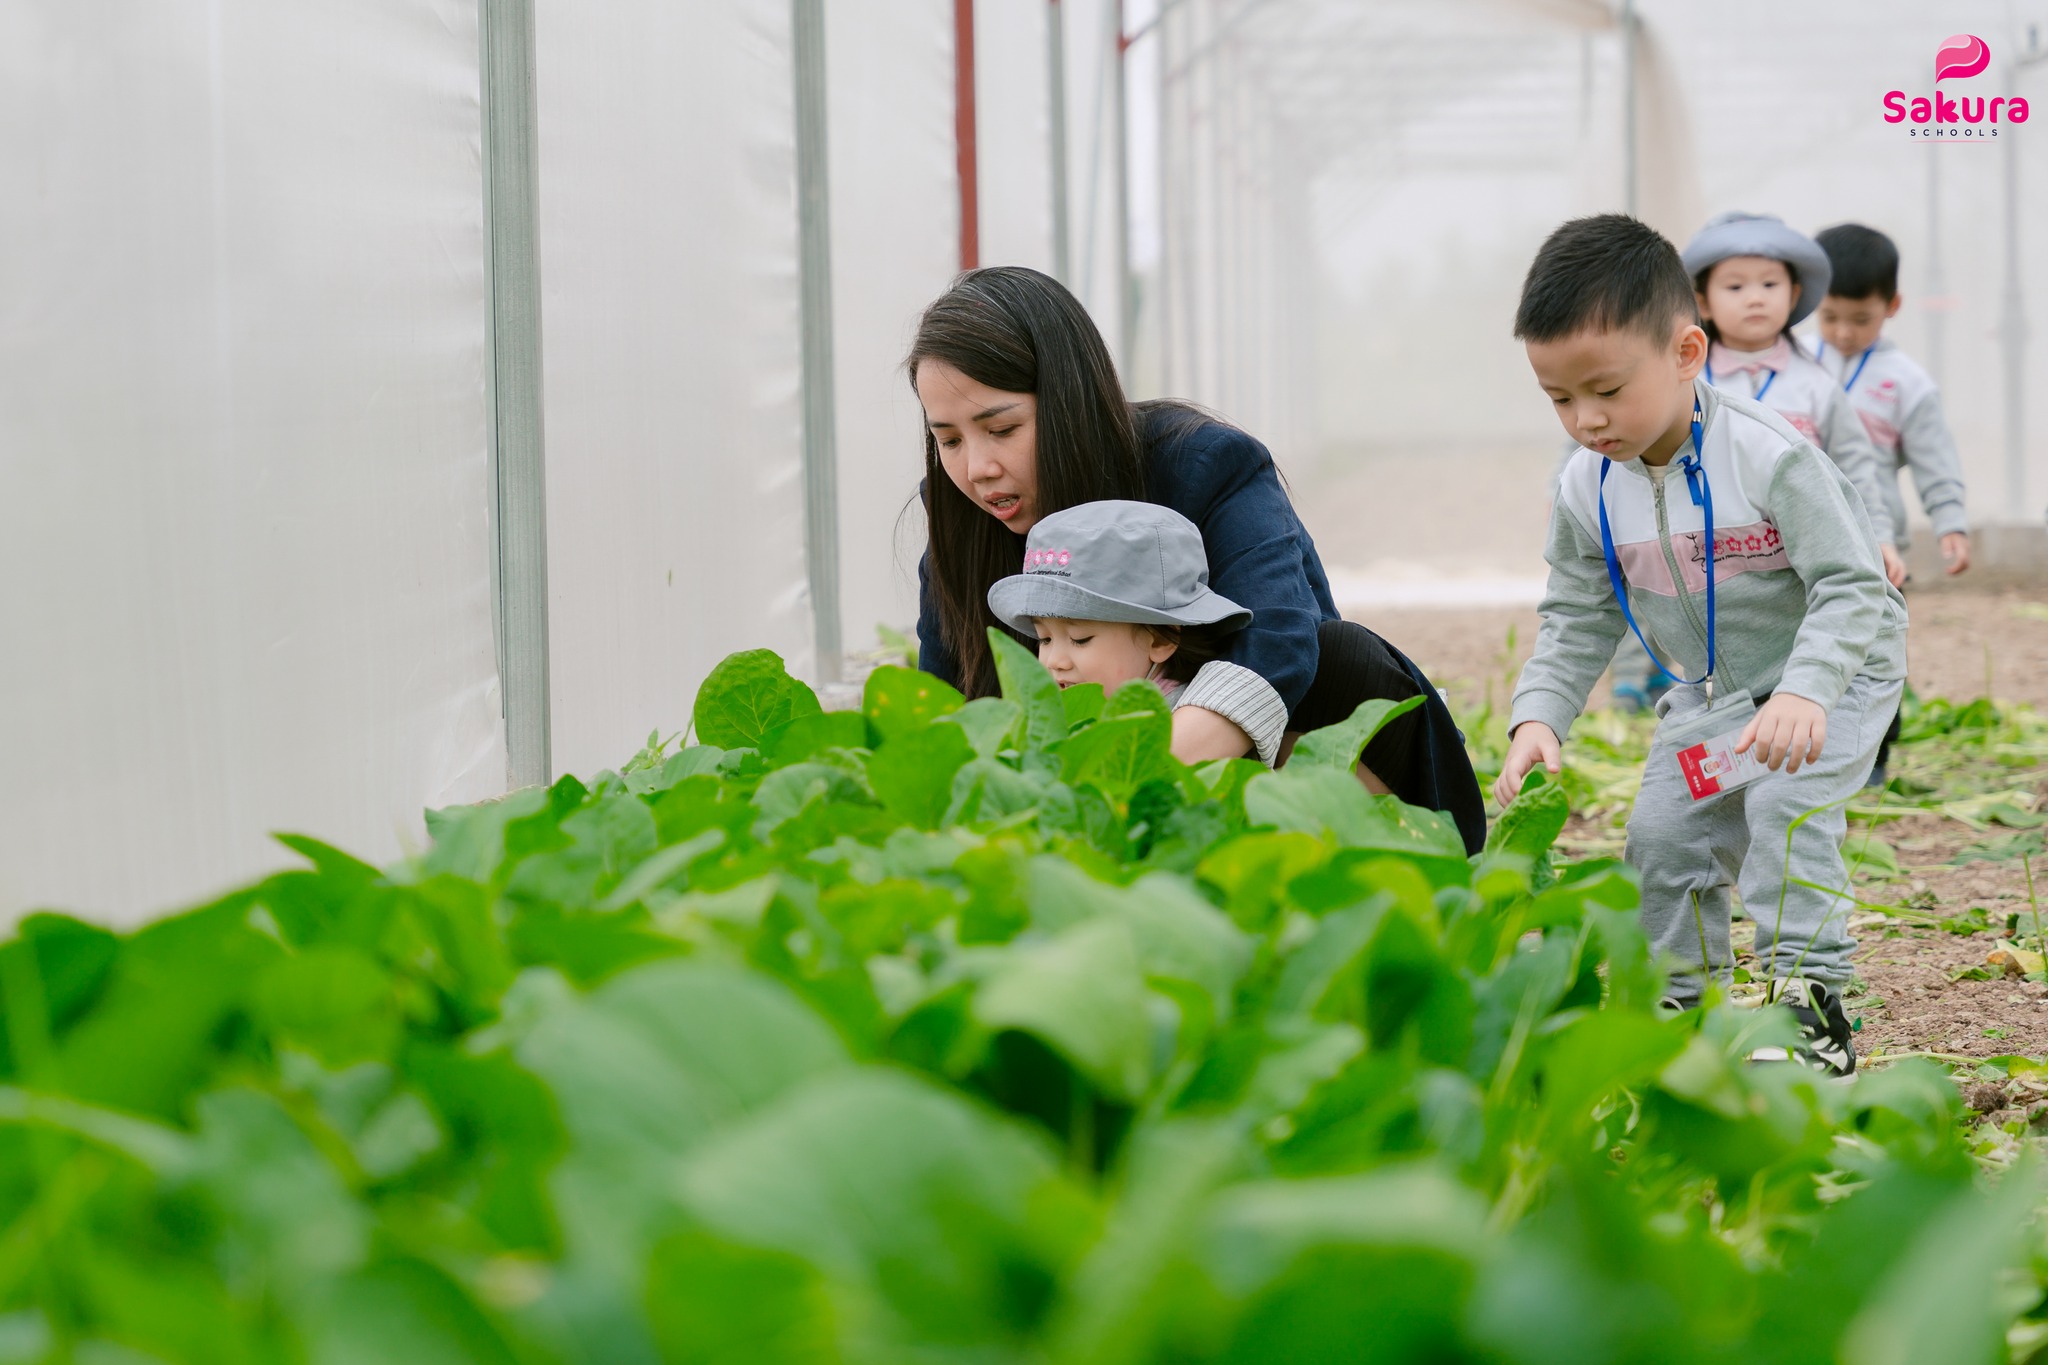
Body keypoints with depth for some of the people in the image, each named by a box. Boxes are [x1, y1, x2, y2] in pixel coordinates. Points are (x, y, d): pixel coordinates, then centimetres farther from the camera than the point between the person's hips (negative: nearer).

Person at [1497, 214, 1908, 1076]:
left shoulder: (1768, 455, -29)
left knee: (1785, 801, -25)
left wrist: (1802, 693, -42)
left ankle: (1810, 996, -19)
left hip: (1836, 675, -6)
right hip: (1710, 696, 6)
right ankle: (1679, 997, 19)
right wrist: (1539, 714, -13)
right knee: (1662, 834, 2)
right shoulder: (1588, 490, -9)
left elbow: (1850, 588, -28)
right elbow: (1576, 621, 3)